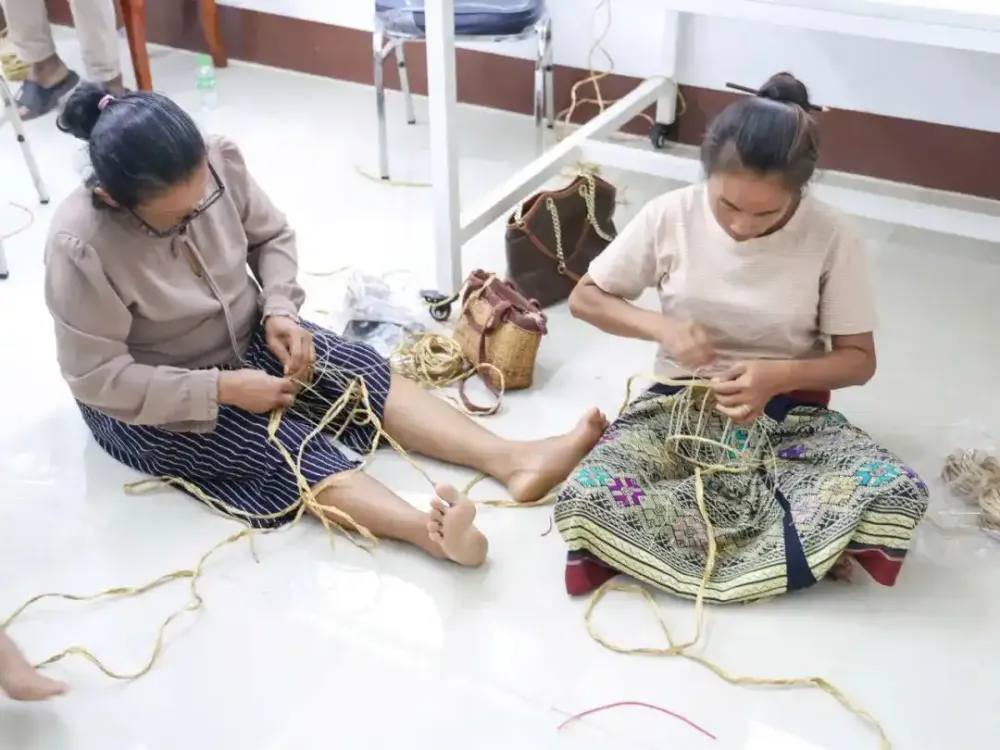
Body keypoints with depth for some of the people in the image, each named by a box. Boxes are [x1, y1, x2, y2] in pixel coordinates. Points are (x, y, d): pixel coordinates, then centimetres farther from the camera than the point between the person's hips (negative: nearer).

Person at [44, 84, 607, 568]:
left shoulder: (218, 162, -17)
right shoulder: (82, 248, -30)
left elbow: (273, 237, 1)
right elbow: (100, 378, -25)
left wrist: (280, 311, -17)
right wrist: (224, 388, -28)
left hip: (245, 336, 6)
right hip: (150, 403, -5)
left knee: (364, 374, -16)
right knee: (285, 445, -29)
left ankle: (513, 460, -28)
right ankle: (431, 530, -50)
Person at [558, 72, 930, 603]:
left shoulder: (832, 238, -12)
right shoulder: (671, 216, -10)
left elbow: (859, 359, -4)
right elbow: (585, 298, 1)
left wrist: (782, 374, -24)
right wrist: (660, 326, -18)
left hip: (789, 415, 0)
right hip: (681, 407, 1)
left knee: (899, 496, -30)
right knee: (584, 501, -29)